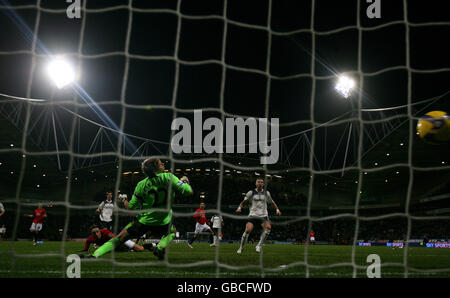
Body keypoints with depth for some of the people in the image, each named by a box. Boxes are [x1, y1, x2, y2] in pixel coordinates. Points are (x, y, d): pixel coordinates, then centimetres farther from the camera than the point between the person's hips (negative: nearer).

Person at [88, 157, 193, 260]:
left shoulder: (141, 185, -5)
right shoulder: (169, 177, -11)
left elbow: (131, 207, -2)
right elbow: (189, 192, -13)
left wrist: (124, 200, 20)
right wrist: (184, 181, 8)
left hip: (143, 221, 1)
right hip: (163, 223, -1)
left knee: (119, 238, 11)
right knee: (172, 231, 32)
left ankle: (95, 255, 0)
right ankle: (160, 247, 6)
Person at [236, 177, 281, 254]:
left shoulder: (266, 193, 11)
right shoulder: (251, 193, 5)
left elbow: (272, 202, 23)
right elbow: (244, 201, 11)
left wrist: (277, 209, 10)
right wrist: (239, 207, -7)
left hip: (263, 215, 1)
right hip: (253, 215, -1)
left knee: (268, 227, -28)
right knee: (247, 230, -19)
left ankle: (259, 245, -16)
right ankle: (241, 248, 3)